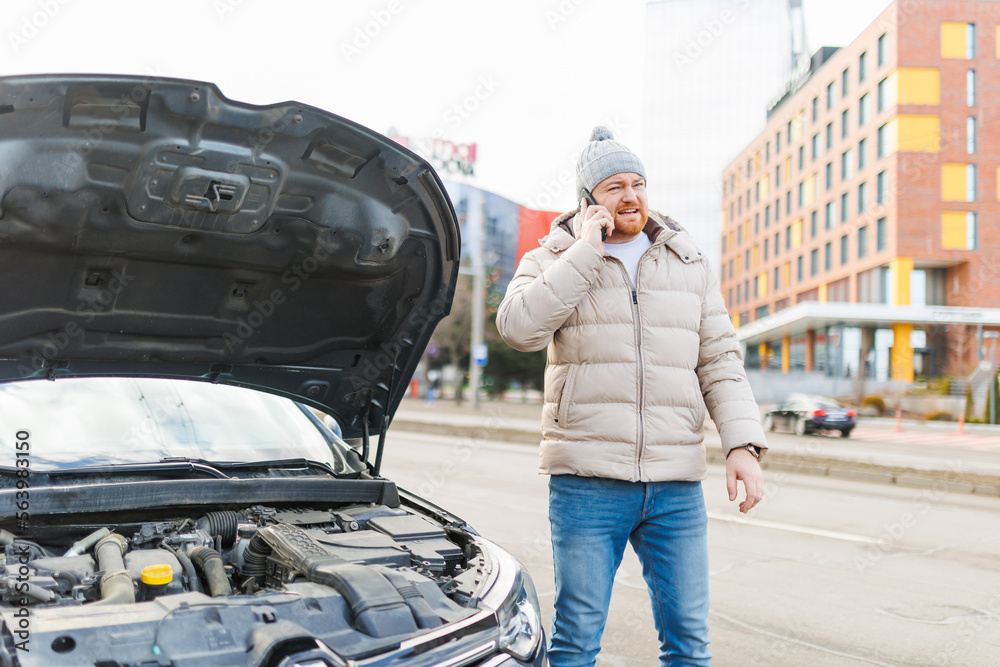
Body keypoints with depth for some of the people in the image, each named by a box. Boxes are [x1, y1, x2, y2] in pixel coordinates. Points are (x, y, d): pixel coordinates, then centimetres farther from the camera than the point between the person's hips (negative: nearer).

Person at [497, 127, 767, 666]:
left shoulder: (689, 265, 14)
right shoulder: (553, 260, 5)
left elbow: (720, 363, 12)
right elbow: (519, 328, -15)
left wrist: (742, 443, -1)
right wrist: (585, 252, -11)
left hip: (677, 486, 3)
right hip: (587, 481, -3)